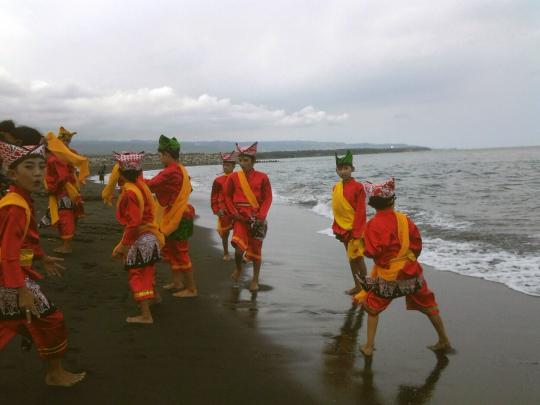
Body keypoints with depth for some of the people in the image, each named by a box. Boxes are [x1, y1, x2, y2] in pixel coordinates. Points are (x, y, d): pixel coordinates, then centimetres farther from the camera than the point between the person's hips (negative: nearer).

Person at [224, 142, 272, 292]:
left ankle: (255, 280, 25)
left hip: (257, 219, 0)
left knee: (256, 248, 8)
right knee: (239, 247, -19)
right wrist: (235, 214, -3)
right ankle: (238, 268, 13)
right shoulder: (234, 177, 0)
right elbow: (228, 196, 7)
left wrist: (261, 216, -11)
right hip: (241, 218, 0)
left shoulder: (262, 177, -3)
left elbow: (268, 198, -1)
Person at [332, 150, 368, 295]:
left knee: (358, 258, -3)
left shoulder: (358, 187, -14)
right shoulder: (336, 188, 4)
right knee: (351, 257, 14)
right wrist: (337, 228, 9)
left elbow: (361, 211, -15)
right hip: (343, 229, 7)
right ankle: (357, 286, 25)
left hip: (355, 229, -6)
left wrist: (356, 231, -17)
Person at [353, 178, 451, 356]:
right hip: (411, 271, 3)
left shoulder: (373, 225, -14)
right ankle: (444, 341, 29)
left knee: (372, 307, 17)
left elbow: (373, 252, -19)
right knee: (428, 306, 20)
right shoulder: (404, 219, -3)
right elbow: (417, 244, 3)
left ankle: (369, 346, 14)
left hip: (387, 276, -3)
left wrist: (365, 244, 1)